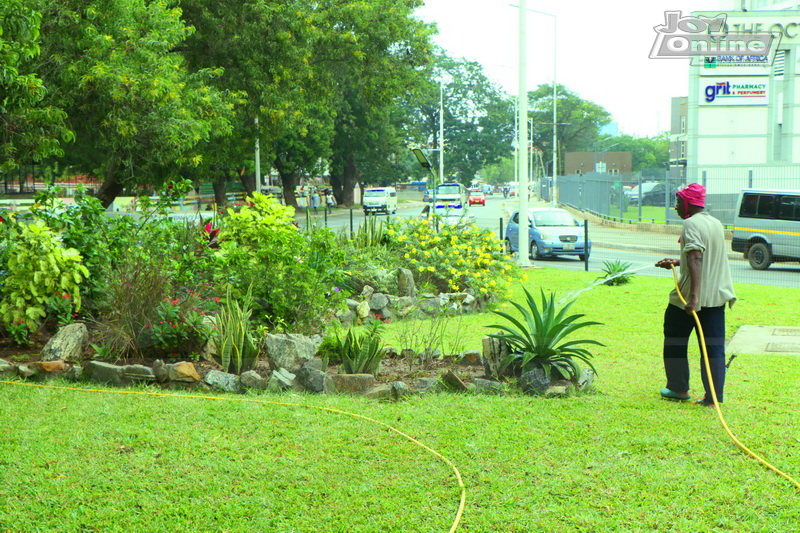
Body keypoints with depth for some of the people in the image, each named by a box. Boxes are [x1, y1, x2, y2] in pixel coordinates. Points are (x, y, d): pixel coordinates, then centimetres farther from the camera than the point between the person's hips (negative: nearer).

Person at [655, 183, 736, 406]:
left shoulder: (691, 224, -12)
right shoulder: (716, 223, 14)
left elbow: (696, 260, -24)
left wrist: (693, 296, -31)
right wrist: (677, 262, 33)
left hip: (691, 296, -7)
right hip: (717, 295, 7)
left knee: (675, 337, 12)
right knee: (713, 345, 5)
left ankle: (679, 388, 20)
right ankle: (713, 396, 2)